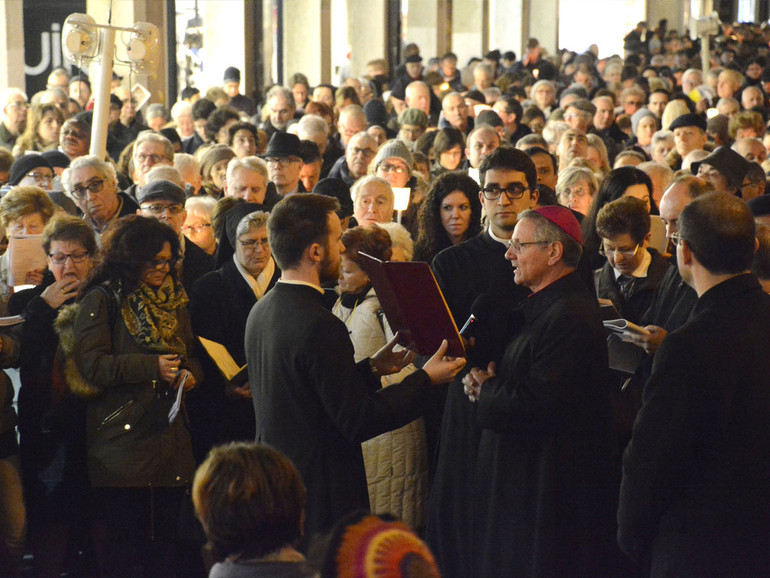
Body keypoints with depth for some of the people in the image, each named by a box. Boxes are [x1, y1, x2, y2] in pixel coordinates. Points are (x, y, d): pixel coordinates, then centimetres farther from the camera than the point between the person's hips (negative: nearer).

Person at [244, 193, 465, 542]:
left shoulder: (260, 312, 7)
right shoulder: (320, 327, -22)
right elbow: (358, 422, -19)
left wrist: (370, 369, 15)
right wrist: (426, 380, -12)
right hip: (320, 496, -9)